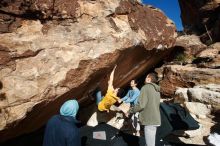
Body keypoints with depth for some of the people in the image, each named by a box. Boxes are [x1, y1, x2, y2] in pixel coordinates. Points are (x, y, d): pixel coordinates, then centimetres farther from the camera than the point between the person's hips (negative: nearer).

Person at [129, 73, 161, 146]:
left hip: (149, 120, -9)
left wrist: (131, 111, -4)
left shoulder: (145, 88, -13)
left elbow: (141, 105, -19)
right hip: (155, 119, 9)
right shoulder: (157, 90, 13)